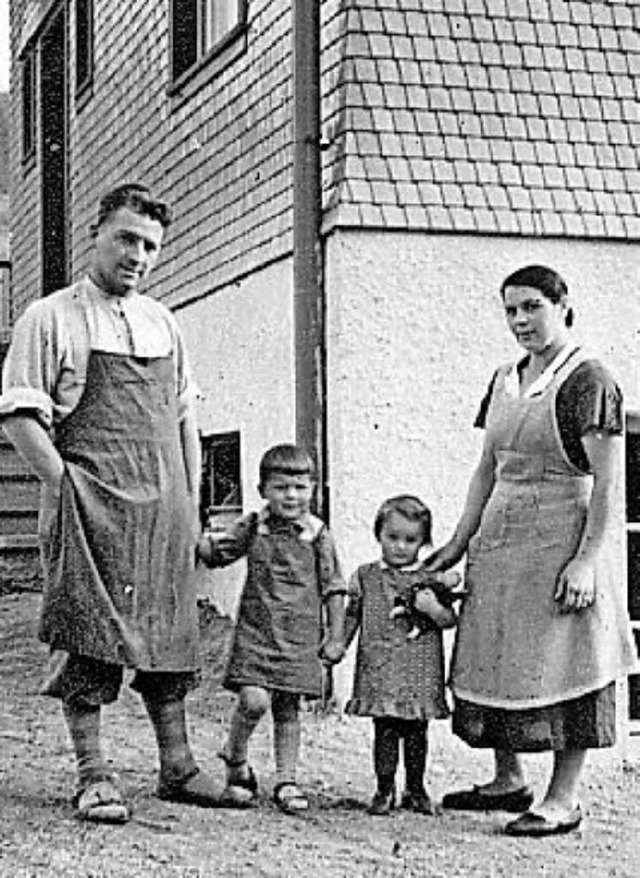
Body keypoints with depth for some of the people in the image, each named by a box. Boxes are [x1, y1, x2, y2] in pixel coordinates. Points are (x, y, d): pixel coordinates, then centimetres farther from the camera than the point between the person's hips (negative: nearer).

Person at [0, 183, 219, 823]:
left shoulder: (161, 322, 16)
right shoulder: (52, 319, -1)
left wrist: (191, 501, 13)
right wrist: (67, 485, -13)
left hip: (163, 508, 6)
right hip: (92, 505, -5)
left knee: (168, 636, 9)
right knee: (89, 638, -4)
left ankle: (177, 768, 19)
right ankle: (93, 777, 4)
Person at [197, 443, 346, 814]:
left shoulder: (318, 535, 1)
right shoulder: (252, 527, 3)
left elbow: (334, 589, 5)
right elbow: (216, 554, 15)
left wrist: (336, 636, 2)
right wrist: (204, 542, -8)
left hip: (300, 637, 1)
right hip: (256, 632, 0)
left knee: (288, 709, 6)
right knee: (254, 700, -15)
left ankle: (287, 780, 17)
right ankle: (236, 762, 9)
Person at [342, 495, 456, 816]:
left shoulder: (430, 579, 2)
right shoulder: (365, 577, 6)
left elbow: (450, 620, 3)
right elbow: (351, 616, 15)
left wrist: (434, 609, -16)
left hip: (419, 672, 0)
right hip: (380, 669, 0)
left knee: (416, 732, 8)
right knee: (385, 730, -1)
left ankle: (416, 790, 22)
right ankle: (384, 790, 11)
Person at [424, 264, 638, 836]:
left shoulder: (587, 381, -9)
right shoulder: (505, 381, 14)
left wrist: (587, 558, -19)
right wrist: (458, 543, 14)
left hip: (560, 541, -7)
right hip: (500, 542, 8)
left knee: (563, 668, -2)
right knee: (497, 664, 11)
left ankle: (564, 799, 6)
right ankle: (509, 781, 26)